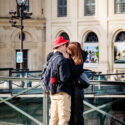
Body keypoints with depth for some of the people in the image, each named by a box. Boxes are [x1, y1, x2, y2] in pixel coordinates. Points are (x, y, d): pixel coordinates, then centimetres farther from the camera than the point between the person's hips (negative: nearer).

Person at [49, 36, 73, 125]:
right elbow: (65, 78, -21)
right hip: (63, 92, -9)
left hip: (53, 92, 9)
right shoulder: (62, 60, -15)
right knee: (63, 118, -6)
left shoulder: (51, 58, 13)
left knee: (53, 118, 14)